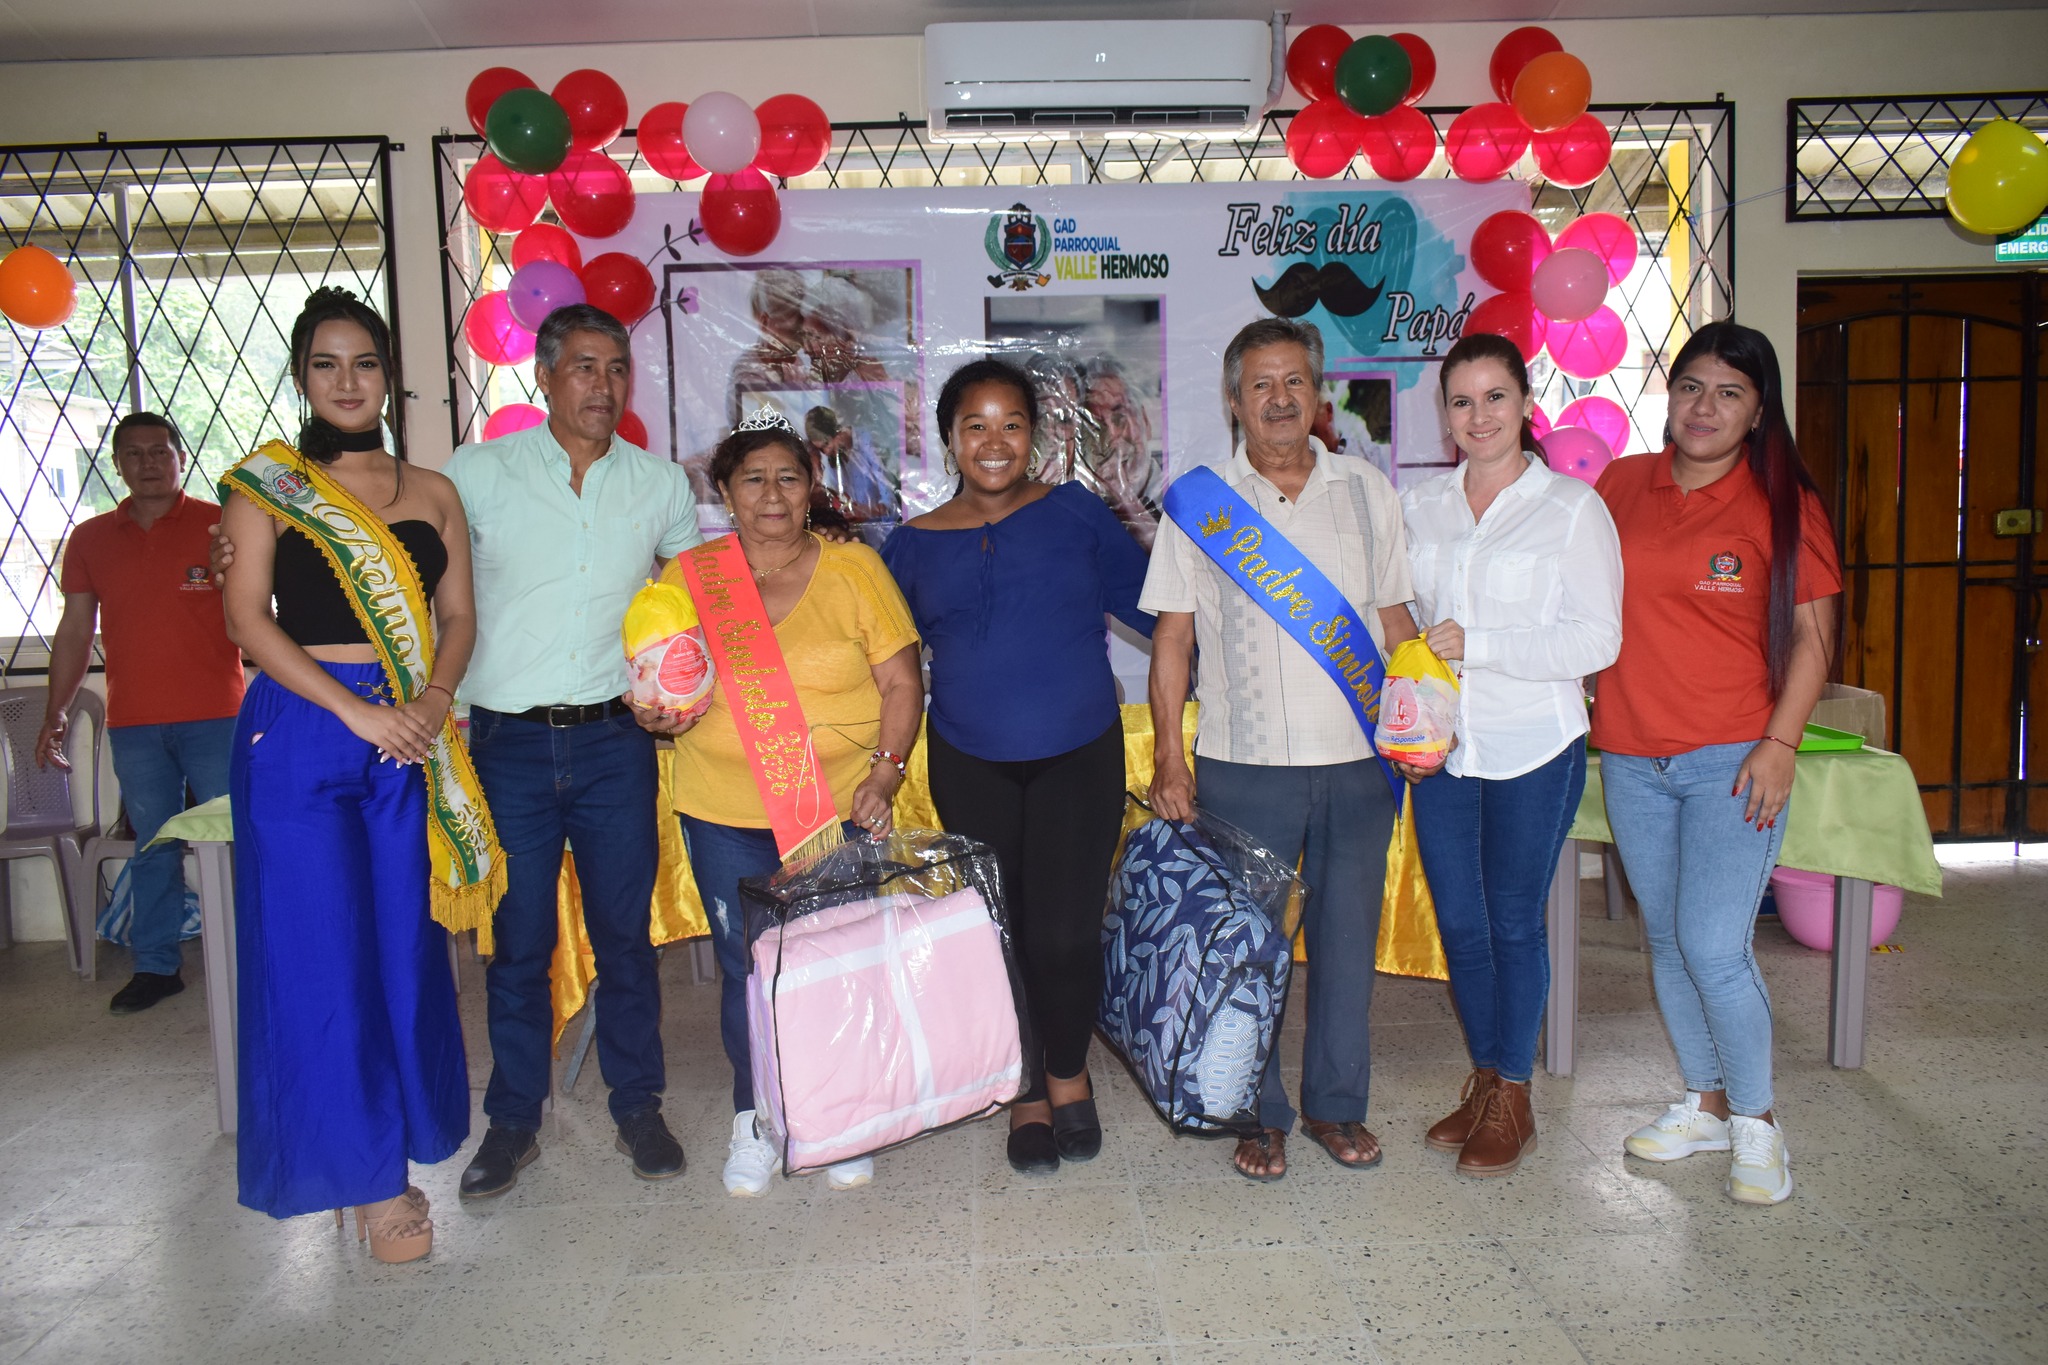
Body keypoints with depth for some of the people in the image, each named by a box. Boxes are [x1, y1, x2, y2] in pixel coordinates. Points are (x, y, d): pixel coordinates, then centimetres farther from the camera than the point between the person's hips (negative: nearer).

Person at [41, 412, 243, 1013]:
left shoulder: (222, 526, 1)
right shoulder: (90, 539, 11)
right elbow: (75, 631, 15)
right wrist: (55, 714, 12)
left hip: (215, 717, -3)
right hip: (133, 725, 3)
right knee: (153, 847, 9)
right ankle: (155, 965, 19)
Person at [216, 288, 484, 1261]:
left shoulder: (431, 492, 13)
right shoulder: (266, 485, 3)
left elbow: (458, 615, 11)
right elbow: (248, 617, -5)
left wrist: (433, 698, -9)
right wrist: (359, 712, -14)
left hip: (409, 739, 3)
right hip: (299, 735, -3)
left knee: (405, 947, 6)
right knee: (323, 956, 0)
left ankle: (396, 1144, 22)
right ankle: (371, 1178, 12)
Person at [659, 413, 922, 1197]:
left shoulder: (853, 567, 2)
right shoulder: (686, 579, 5)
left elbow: (901, 682, 1)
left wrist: (885, 771, -11)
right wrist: (663, 713, -11)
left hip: (843, 808, 0)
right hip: (727, 816, 1)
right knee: (746, 969, 5)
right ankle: (755, 1121, 27)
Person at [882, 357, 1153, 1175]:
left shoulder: (1074, 514, 1)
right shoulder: (915, 545, 5)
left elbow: (1155, 604, 3)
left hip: (1079, 757, -1)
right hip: (969, 767, 2)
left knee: (1065, 932, -6)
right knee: (999, 931, 8)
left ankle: (1069, 1074, 23)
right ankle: (1027, 1092, 30)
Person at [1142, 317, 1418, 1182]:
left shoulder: (1366, 493, 8)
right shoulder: (1199, 502, 1)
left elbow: (1395, 621, 13)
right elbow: (1172, 637, 1)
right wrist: (1167, 753, -5)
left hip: (1357, 761, 2)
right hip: (1243, 764, -2)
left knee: (1348, 937, 11)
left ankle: (1337, 1105, 29)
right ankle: (1259, 1114, 24)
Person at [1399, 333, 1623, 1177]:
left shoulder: (1572, 507, -5)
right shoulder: (1417, 506, 8)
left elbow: (1598, 639, -11)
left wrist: (1478, 646, -19)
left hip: (1533, 747, -4)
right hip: (1438, 746, 4)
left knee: (1514, 923, 6)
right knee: (1458, 921, 11)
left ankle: (1512, 1099, 23)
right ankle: (1485, 1077, 30)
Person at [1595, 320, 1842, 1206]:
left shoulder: (1782, 504, -3)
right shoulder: (1619, 485, 6)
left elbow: (1811, 635, -3)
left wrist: (1779, 743, -11)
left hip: (1733, 757, -4)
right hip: (1630, 757, 4)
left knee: (1714, 948, -9)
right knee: (1666, 942, 13)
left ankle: (1756, 1122, 13)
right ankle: (1705, 1103, 31)